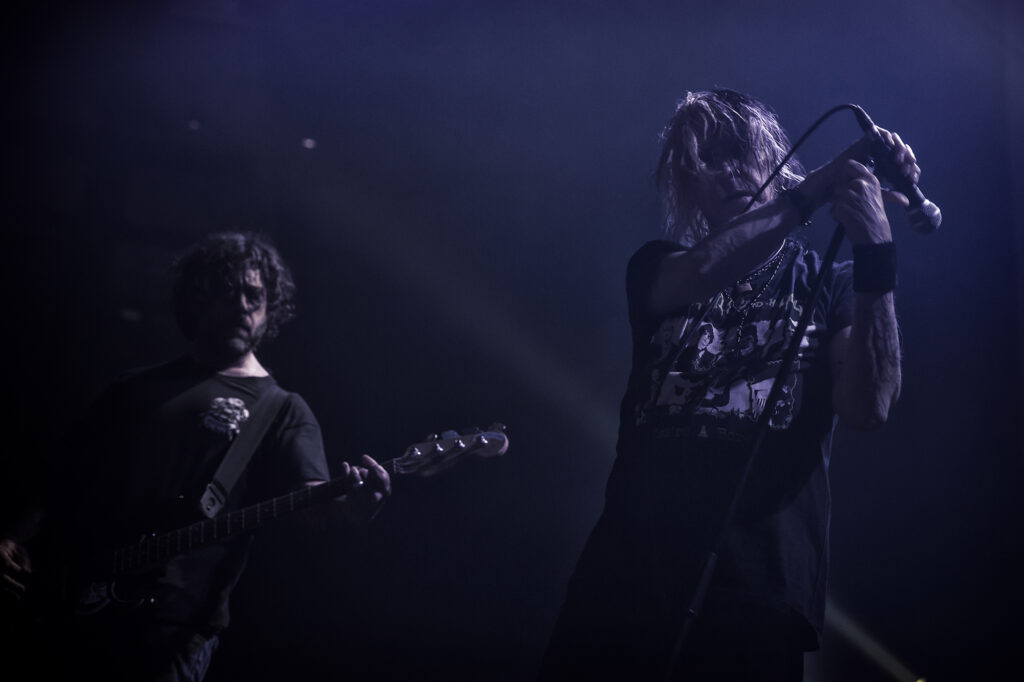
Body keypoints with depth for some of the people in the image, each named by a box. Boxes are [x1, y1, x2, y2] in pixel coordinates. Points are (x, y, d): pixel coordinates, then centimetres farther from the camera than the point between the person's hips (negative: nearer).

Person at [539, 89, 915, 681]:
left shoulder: (829, 282, 8)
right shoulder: (658, 269, 13)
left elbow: (869, 407, -10)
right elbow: (701, 273, -12)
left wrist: (874, 252, -19)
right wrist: (819, 185, -19)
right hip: (631, 577, 2)